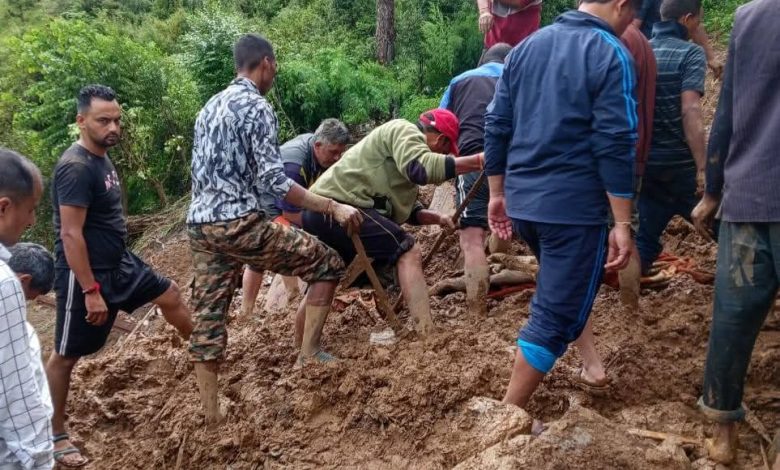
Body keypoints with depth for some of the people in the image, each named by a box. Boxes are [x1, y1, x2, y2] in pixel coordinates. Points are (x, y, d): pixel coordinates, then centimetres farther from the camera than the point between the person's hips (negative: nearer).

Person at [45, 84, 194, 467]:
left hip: (119, 262, 9)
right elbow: (71, 234, -25)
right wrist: (91, 291, -25)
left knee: (169, 294, 19)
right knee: (66, 355, 4)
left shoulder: (102, 156, 6)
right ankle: (55, 436, 18)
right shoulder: (76, 167, -23)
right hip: (85, 275, -9)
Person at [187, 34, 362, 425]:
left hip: (199, 225, 9)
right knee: (326, 264, 4)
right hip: (239, 223, -8)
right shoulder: (257, 107, -8)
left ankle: (211, 415, 16)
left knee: (208, 318, 10)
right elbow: (273, 181, -16)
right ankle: (308, 354, 2)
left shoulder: (209, 107, 19)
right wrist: (333, 207, -15)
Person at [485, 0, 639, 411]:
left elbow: (496, 125, 11)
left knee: (560, 291, 28)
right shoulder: (610, 55, -9)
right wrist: (623, 223, -12)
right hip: (574, 207, -7)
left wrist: (497, 193, 17)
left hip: (522, 202, 7)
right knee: (554, 315, 1)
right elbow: (614, 145, -15)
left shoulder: (525, 47, 12)